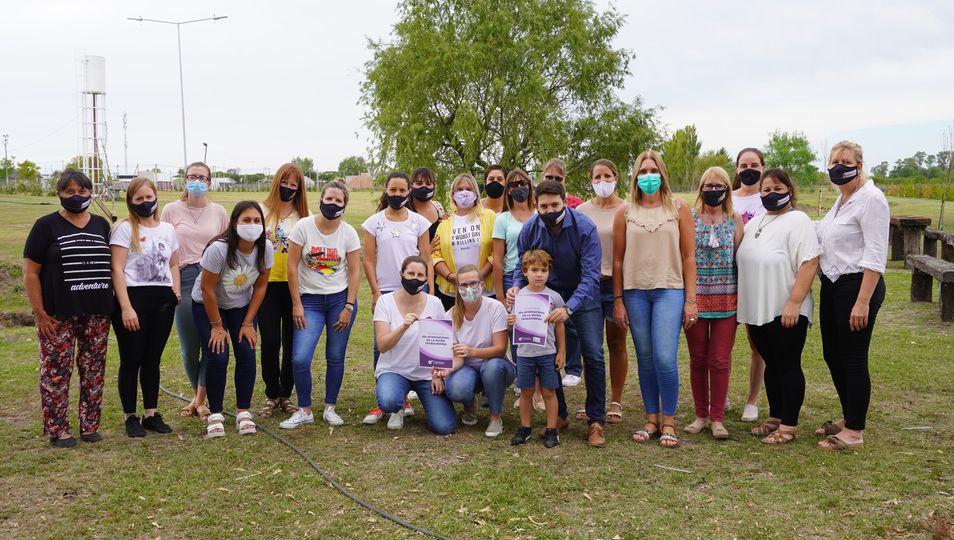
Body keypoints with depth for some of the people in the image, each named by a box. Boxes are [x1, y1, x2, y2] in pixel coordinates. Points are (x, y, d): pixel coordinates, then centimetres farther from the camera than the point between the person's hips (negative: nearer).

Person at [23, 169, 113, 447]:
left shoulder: (101, 225, 12)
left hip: (97, 313, 4)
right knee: (56, 371, -1)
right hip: (58, 316, -4)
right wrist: (40, 313, -10)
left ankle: (90, 426, 18)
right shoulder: (46, 226, -1)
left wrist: (113, 305, 8)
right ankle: (57, 430, 9)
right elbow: (30, 273, -4)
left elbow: (112, 266, 17)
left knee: (94, 371, 7)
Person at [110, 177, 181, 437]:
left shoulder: (167, 229, 12)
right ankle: (130, 417, 13)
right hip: (133, 298, -4)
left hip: (163, 301, 4)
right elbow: (117, 270, -9)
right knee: (131, 361, 3)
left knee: (152, 360, 10)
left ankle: (151, 414, 19)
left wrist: (176, 292, 4)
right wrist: (126, 308, -15)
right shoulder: (125, 229, -3)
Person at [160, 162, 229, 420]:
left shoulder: (218, 212, 7)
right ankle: (198, 396, 25)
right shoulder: (172, 210, 4)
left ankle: (200, 400, 11)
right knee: (189, 349, 2)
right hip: (185, 280, -1)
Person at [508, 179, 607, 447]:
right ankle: (559, 416, 18)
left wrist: (568, 308, -42)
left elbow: (590, 276, -29)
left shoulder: (584, 227, -24)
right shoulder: (530, 229, -12)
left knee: (593, 355, -10)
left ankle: (596, 422, -1)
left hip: (582, 296, -3)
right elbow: (522, 266, 2)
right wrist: (517, 286, -21)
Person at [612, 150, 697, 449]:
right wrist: (618, 300, 4)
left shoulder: (679, 209, 3)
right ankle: (651, 420, 18)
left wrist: (690, 299, -2)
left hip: (669, 290, -2)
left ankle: (668, 422, 5)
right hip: (635, 292, 2)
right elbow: (618, 259, 7)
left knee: (665, 358, -10)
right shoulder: (625, 212, 5)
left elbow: (689, 256, 2)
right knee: (645, 359, 7)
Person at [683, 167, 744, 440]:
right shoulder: (689, 218, 1)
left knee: (720, 360, 1)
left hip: (726, 297, 0)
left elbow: (741, 256, 5)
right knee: (698, 358, 7)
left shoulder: (735, 219, 4)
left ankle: (717, 418, 10)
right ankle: (701, 415, 19)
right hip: (695, 295, 0)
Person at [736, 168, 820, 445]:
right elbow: (746, 261, 19)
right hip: (758, 310, 7)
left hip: (785, 312, -7)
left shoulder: (797, 220, -10)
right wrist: (746, 307, 14)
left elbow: (810, 263, -19)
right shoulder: (755, 223, 13)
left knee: (787, 365, 1)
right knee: (771, 365, 15)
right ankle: (775, 417, 27)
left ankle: (789, 425, 9)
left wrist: (794, 303, -24)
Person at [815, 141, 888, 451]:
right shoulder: (841, 200, 13)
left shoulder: (871, 198, -14)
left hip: (857, 286, -9)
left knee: (853, 358, -2)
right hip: (832, 286, 9)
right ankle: (848, 419, 29)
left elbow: (875, 255, -19)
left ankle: (854, 432, 9)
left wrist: (863, 301, -23)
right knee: (832, 355, 14)